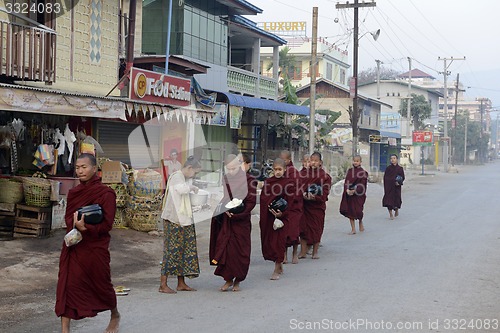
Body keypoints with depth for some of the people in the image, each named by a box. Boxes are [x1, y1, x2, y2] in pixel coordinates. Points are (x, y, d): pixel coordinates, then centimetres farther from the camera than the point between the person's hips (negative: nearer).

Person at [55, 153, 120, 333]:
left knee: (102, 284, 12)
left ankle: (115, 316, 40)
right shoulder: (73, 192, 8)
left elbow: (107, 224, -13)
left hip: (95, 247, -4)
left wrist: (86, 228, -28)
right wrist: (75, 225, -15)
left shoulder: (105, 193, -11)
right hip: (73, 246, 5)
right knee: (66, 286, -4)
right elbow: (67, 217, 8)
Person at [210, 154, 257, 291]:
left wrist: (237, 214, -18)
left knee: (240, 250, 1)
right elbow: (219, 199, 11)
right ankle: (228, 279, 9)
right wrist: (226, 210, -9)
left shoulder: (248, 180, -4)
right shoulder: (224, 180, 6)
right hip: (225, 221, 3)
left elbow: (251, 201, -7)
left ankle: (237, 281, 13)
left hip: (242, 221, -3)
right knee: (224, 248, -3)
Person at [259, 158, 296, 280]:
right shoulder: (268, 181, 9)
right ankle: (280, 266, 24)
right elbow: (262, 198, 8)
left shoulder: (289, 182, -3)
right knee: (268, 241, 8)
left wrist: (282, 213, -18)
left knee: (278, 241, -6)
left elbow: (290, 201, -7)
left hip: (282, 216, -5)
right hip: (267, 216, 5)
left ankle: (276, 270, -1)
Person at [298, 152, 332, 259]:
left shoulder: (325, 176, -3)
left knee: (317, 228, 5)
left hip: (318, 206, -2)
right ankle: (303, 251, 10)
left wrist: (314, 197, -23)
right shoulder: (303, 174, 4)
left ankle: (315, 252, 16)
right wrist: (303, 195, -18)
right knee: (303, 227, 3)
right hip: (304, 205, 2)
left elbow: (324, 193, -7)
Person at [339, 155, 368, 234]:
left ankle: (361, 223, 28)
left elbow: (362, 184, -10)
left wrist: (354, 191, -21)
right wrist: (347, 190, -14)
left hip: (358, 195, -4)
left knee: (358, 211, -4)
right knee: (350, 211, 2)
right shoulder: (349, 171, 9)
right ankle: (353, 229, 8)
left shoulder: (363, 172, -5)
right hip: (349, 195, 4)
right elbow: (346, 182, 4)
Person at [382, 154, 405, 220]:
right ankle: (390, 214, 4)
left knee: (396, 199, 3)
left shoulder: (400, 168, 0)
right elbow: (385, 177, 4)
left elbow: (403, 177, 3)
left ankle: (396, 209, 35)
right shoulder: (388, 168, 3)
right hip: (389, 187, 0)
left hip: (396, 187, 0)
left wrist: (399, 182, -16)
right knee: (389, 199, -5)